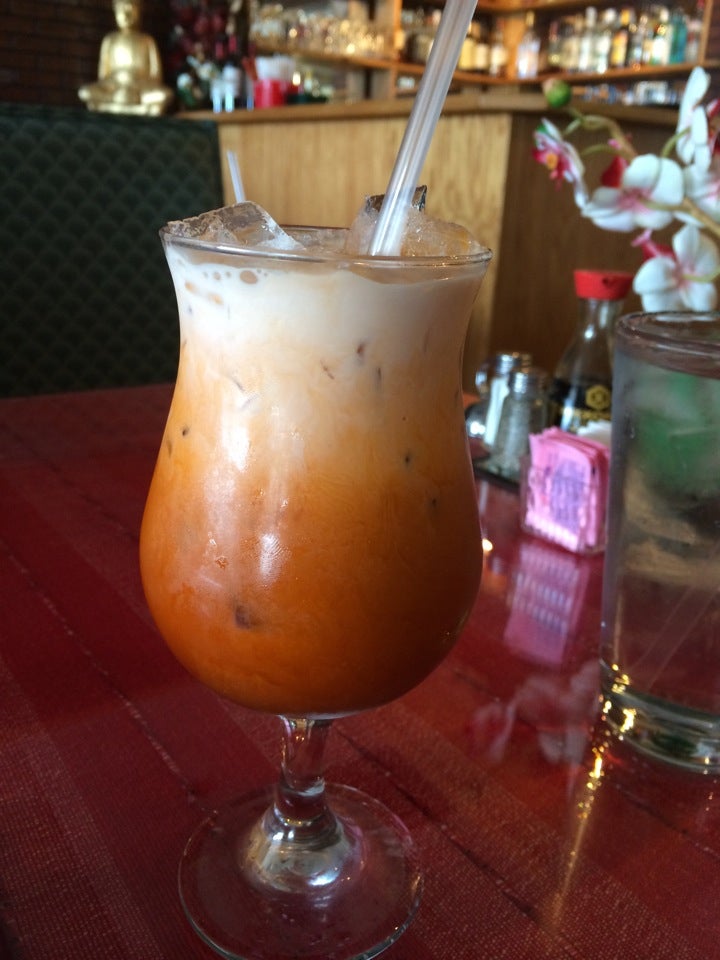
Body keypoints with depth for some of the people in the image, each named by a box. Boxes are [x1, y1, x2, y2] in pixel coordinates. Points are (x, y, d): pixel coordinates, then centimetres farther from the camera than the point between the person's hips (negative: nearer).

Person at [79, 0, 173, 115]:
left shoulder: (147, 41, 12)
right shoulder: (110, 40, 15)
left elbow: (156, 72, 6)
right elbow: (103, 71, 14)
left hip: (143, 90, -1)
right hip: (114, 89, 1)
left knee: (166, 95, -34)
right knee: (84, 92, -28)